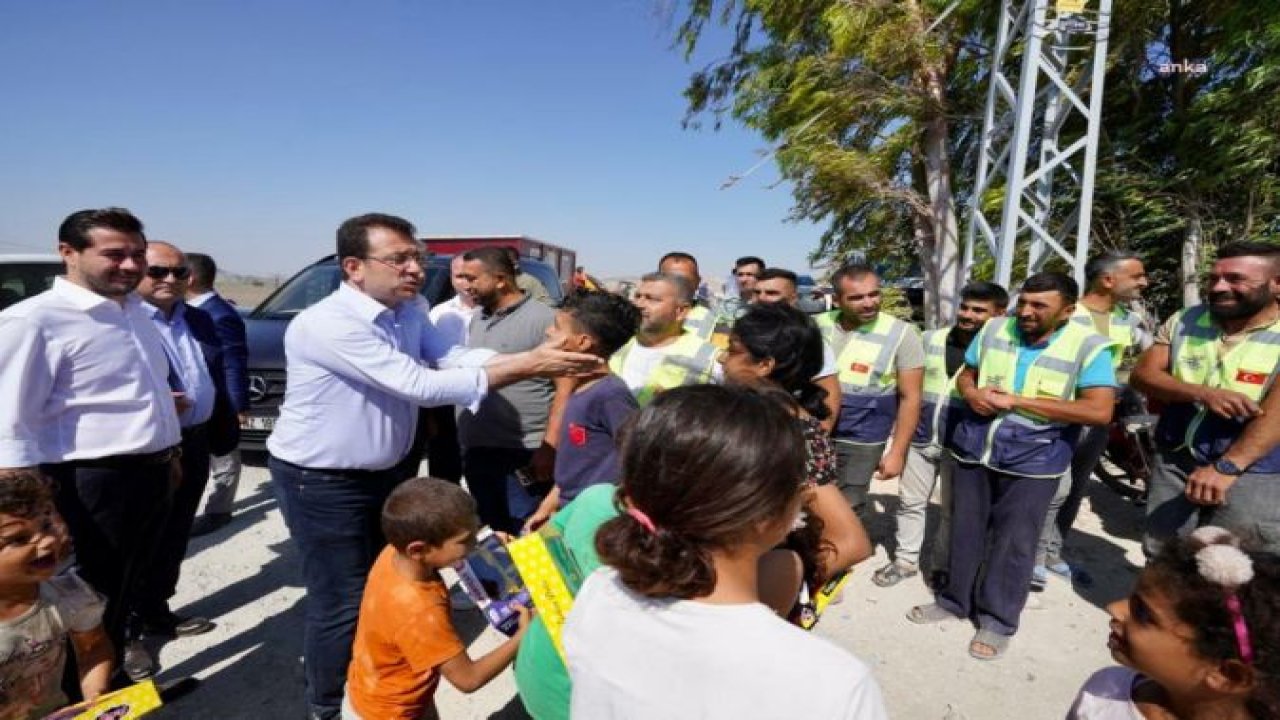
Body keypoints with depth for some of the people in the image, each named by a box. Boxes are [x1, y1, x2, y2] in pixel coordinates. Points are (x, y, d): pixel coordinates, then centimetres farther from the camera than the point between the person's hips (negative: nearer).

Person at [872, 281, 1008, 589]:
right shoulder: (930, 339, 4)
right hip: (921, 438, 3)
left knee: (953, 511, 11)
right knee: (910, 502, 12)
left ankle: (943, 567, 28)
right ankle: (905, 560, 27)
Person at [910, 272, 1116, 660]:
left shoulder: (1089, 346, -12)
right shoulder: (993, 330, 0)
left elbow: (1100, 411, -20)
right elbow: (966, 374, 13)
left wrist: (1016, 401, -21)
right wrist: (972, 393, -12)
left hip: (1032, 461, -4)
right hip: (973, 450, 4)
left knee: (1013, 543, 6)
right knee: (965, 533, 15)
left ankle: (998, 621, 24)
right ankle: (955, 600, 33)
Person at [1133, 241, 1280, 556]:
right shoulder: (1184, 321, 2)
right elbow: (1142, 374, -3)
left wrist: (1225, 467, -30)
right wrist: (1202, 393, -22)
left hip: (1252, 474, -3)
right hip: (1174, 463, 3)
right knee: (1160, 562, 14)